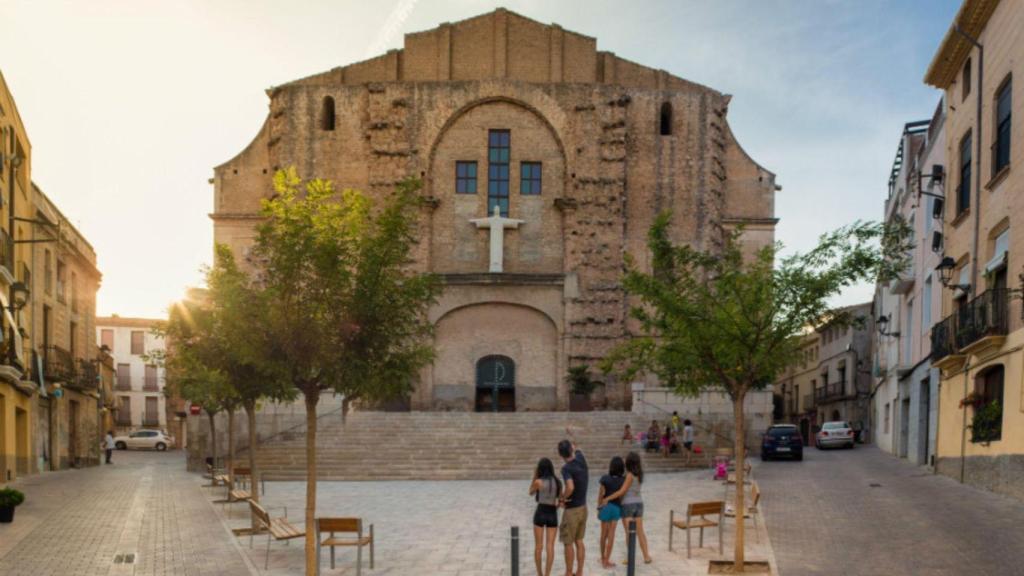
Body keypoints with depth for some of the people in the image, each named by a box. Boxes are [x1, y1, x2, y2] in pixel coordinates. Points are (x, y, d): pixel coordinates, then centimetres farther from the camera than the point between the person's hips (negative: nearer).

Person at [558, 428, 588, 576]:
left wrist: (563, 498, -19)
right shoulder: (581, 459, 1)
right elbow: (576, 448, 25)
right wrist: (571, 435, 37)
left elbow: (570, 487, -36)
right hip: (583, 507, 7)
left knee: (568, 543, 4)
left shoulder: (566, 468, -21)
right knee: (579, 541, 15)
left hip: (572, 510, -7)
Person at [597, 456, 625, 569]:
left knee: (604, 534, 16)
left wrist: (599, 508, 4)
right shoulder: (624, 480, -12)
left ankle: (603, 558, 31)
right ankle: (606, 560, 11)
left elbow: (601, 495, -8)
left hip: (605, 506, 0)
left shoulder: (605, 479, -15)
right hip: (616, 508, 0)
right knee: (611, 535, 9)